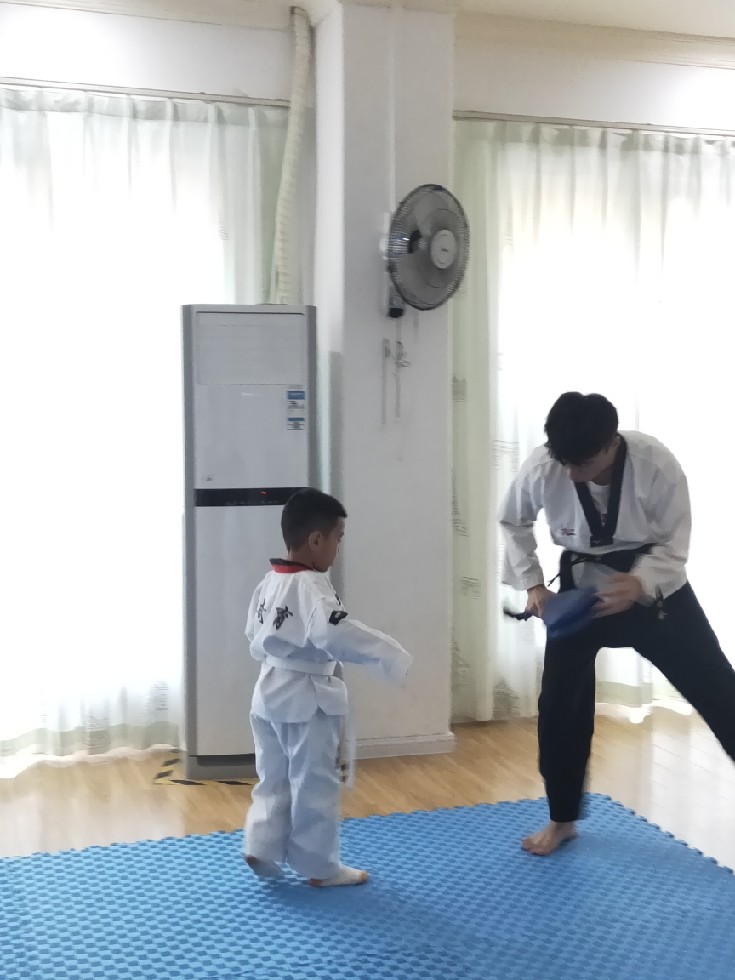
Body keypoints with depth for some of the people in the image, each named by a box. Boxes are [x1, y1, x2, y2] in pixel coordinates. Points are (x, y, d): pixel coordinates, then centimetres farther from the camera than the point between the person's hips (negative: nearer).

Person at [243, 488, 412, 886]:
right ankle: (319, 866, 18)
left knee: (275, 777, 20)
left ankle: (262, 847, 17)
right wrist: (395, 658, -30)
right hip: (308, 699, -8)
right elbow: (338, 633, -36)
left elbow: (255, 635, 16)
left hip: (271, 692, 8)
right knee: (315, 784, 6)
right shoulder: (311, 587, -23)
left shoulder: (268, 583, 5)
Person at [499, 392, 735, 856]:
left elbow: (673, 546, -17)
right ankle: (563, 819, 24)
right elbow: (514, 523, -1)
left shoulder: (656, 465, -27)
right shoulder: (541, 469, -22)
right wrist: (532, 582, -11)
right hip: (582, 591, 1)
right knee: (560, 705, 3)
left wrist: (638, 585, -35)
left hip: (654, 588, -1)